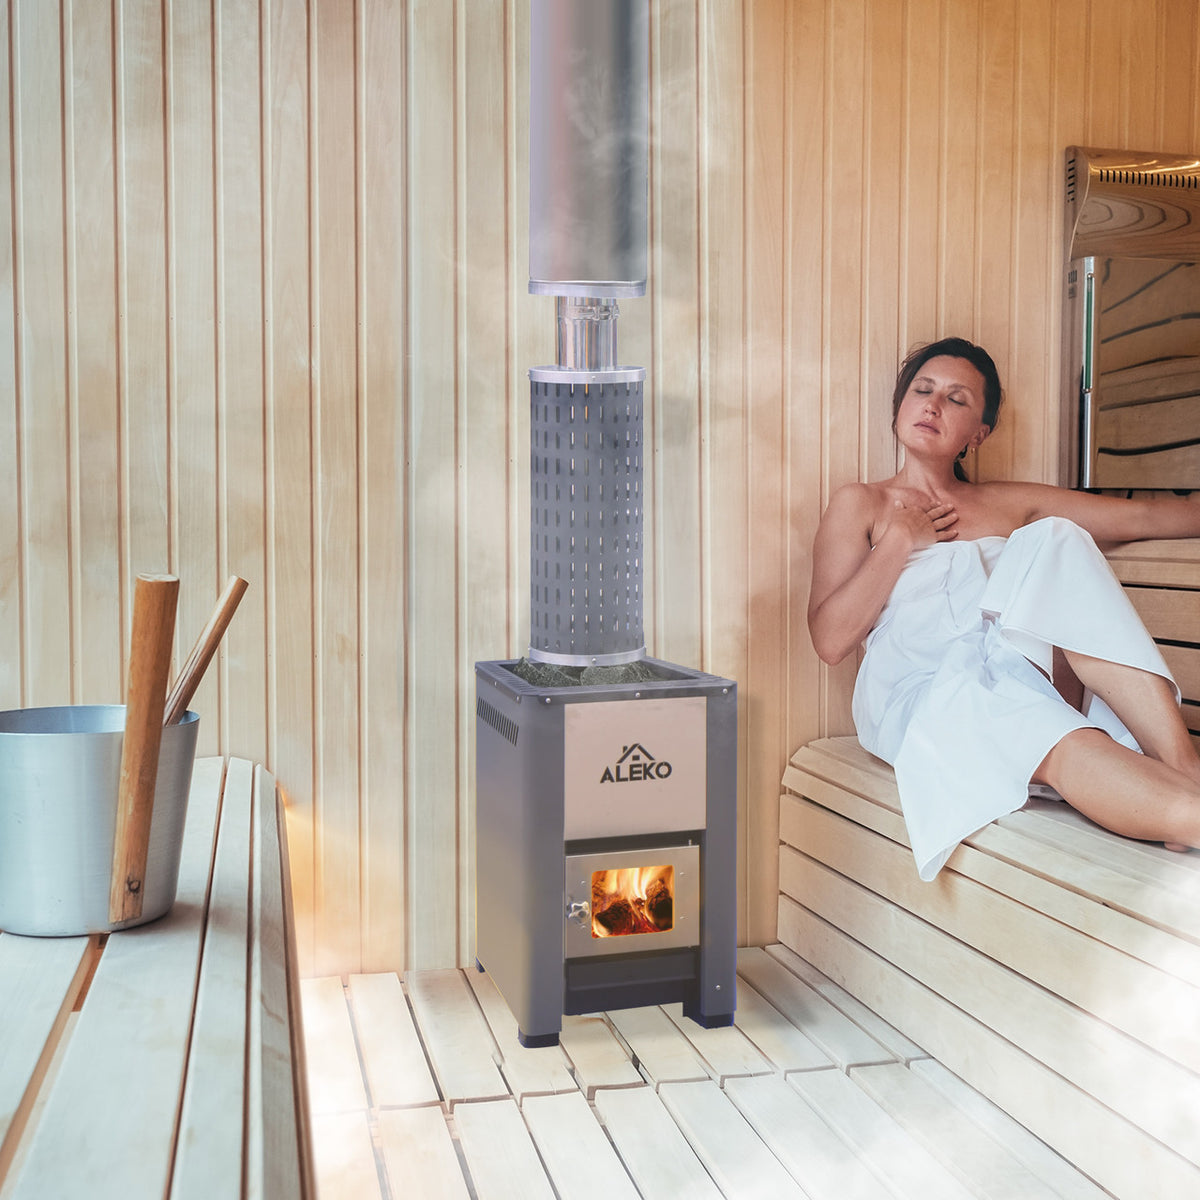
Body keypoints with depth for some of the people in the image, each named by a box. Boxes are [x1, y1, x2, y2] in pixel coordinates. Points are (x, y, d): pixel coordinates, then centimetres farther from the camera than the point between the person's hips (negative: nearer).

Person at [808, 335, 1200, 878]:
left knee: (1057, 542, -25)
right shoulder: (861, 504, 17)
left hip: (1021, 678, 4)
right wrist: (901, 538, 4)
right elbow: (830, 639, 5)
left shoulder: (1011, 504, 28)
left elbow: (1144, 516, 23)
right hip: (922, 690, -3)